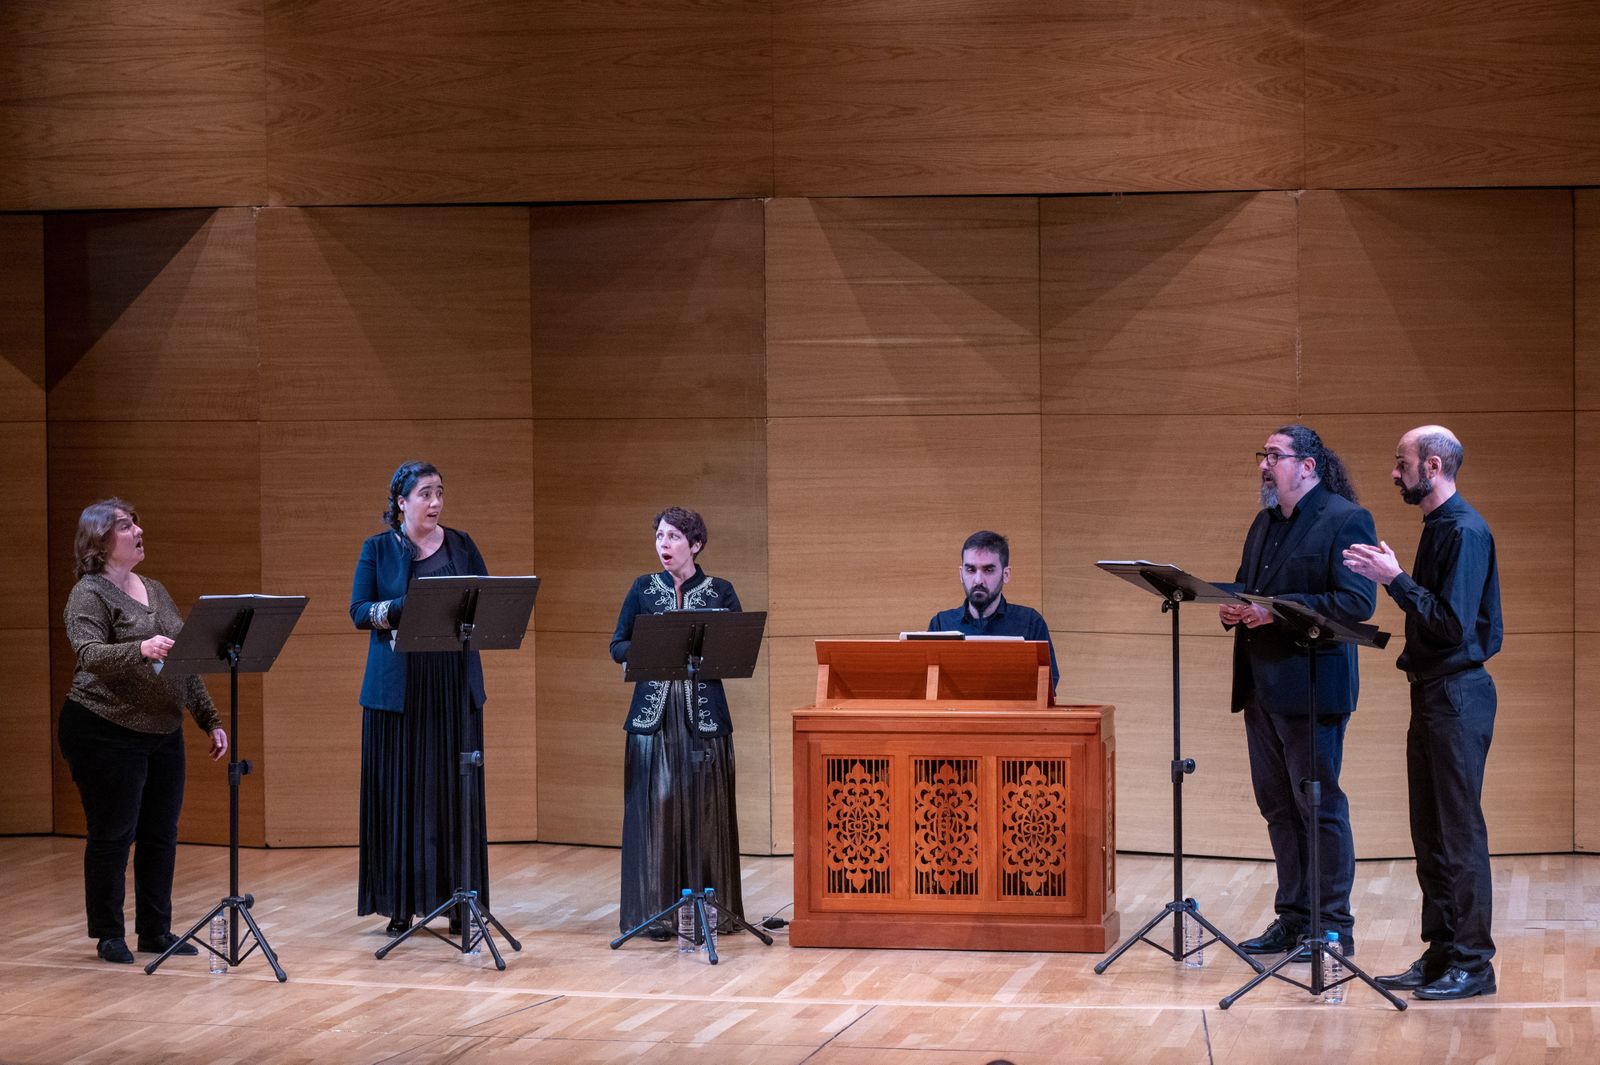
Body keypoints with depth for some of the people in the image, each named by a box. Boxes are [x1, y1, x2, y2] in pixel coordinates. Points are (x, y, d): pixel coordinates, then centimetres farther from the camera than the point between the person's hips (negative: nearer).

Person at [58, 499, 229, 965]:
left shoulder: (155, 592, 14)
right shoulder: (89, 594, -9)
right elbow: (89, 653, -25)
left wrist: (211, 720, 12)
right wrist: (140, 649, -41)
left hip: (163, 733, 7)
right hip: (106, 733, -7)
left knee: (161, 835, 9)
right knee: (113, 835, 0)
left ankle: (156, 930, 19)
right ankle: (109, 936, 11)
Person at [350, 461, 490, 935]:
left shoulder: (461, 546, 11)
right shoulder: (378, 549, 4)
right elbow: (359, 611, -4)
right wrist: (405, 607, -20)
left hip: (454, 683, 2)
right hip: (396, 686, -2)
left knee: (456, 790, 0)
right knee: (399, 792, -1)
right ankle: (400, 904, 4)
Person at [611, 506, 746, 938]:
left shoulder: (720, 592, 5)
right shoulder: (643, 589, 8)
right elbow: (617, 647, 7)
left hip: (704, 715, 0)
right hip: (653, 714, 1)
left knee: (705, 811, 0)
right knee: (654, 809, -2)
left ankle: (710, 909, 7)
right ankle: (654, 911, 1)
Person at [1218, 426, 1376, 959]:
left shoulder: (1345, 520, -9)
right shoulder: (1265, 523, 18)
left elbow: (1357, 602, -18)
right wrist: (1235, 609, 2)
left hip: (1311, 688, -8)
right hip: (1262, 688, 8)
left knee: (1320, 805, -4)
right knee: (1277, 805, 12)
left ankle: (1334, 925, 4)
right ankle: (1293, 919, 20)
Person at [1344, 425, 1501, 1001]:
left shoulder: (1465, 532, -16)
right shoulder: (1439, 527, 15)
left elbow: (1453, 625, -22)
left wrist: (1395, 579, -20)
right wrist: (1391, 576, 7)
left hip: (1458, 694, -10)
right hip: (1432, 691, 10)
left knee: (1460, 830, -6)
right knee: (1430, 831, 12)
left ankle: (1473, 962, -1)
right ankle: (1442, 954, 18)